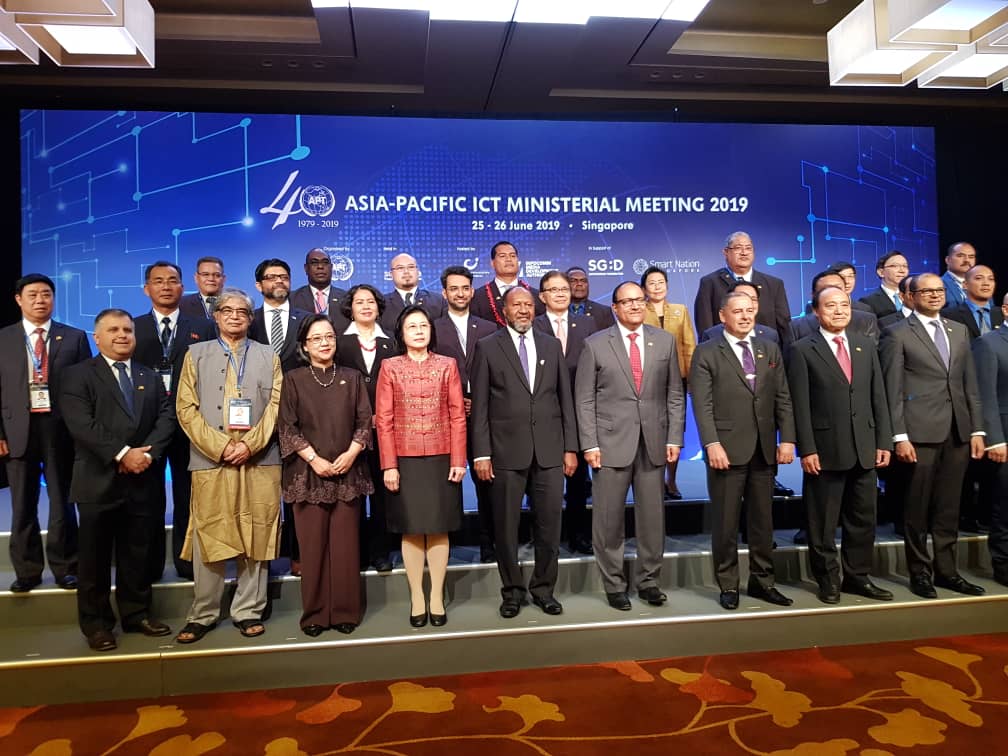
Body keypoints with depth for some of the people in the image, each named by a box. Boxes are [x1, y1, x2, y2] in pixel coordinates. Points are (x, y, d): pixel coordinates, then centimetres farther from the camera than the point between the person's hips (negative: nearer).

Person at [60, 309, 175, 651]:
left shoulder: (151, 377, 16)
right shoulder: (77, 375, 2)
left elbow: (166, 417, 4)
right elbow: (81, 424, -12)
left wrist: (148, 453, -12)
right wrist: (122, 453, -18)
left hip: (143, 481, 4)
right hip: (99, 481, -3)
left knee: (137, 554, 12)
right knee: (95, 558, 6)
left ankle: (137, 614, 25)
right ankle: (96, 623, 19)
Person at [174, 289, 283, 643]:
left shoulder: (268, 356, 14)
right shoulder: (196, 354, 13)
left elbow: (275, 405, 4)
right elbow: (186, 407, 3)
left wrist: (250, 444, -10)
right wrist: (221, 446, -9)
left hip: (259, 461, 1)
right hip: (210, 461, 0)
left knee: (256, 538, 4)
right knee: (208, 539, 2)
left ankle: (248, 611, 16)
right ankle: (203, 615, 15)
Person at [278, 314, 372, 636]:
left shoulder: (352, 378, 11)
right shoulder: (294, 379, 5)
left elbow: (365, 420, 5)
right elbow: (287, 427, -1)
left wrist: (350, 454, -10)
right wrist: (314, 459, -11)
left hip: (348, 472, 1)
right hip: (308, 473, -1)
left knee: (345, 544, 2)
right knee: (312, 544, 2)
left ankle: (345, 611, 12)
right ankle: (314, 614, 13)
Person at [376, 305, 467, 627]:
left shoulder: (447, 365, 4)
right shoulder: (390, 367, 3)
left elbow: (458, 415, 1)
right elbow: (383, 419, -1)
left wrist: (458, 460, -5)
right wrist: (389, 465, -7)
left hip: (441, 458, 1)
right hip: (405, 459, 0)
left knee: (439, 528, 6)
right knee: (411, 529, 6)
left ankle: (437, 597, 18)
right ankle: (416, 597, 18)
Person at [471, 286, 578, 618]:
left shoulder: (551, 345, 11)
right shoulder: (488, 347, 2)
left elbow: (565, 398, 10)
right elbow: (480, 405, -1)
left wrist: (570, 447, 5)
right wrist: (481, 453, -6)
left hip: (550, 450, 3)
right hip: (507, 450, -2)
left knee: (549, 523, 8)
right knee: (506, 525, 7)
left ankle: (543, 588, 25)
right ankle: (512, 591, 24)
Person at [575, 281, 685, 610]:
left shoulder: (665, 341, 9)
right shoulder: (595, 344, 2)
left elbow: (675, 395, 9)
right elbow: (585, 399, 0)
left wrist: (674, 438, 2)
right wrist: (589, 444, -6)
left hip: (654, 442, 2)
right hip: (611, 442, -2)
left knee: (652, 516, 9)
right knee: (609, 520, 4)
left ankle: (649, 581, 25)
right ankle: (614, 585, 18)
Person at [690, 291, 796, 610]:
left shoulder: (770, 349, 13)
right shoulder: (707, 353, -1)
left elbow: (783, 398, 10)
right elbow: (702, 405, -8)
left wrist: (787, 439, 0)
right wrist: (712, 444, -18)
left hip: (765, 449, 4)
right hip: (727, 449, -4)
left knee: (763, 519, 12)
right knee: (726, 521, 4)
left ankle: (762, 581, 26)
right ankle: (728, 586, 16)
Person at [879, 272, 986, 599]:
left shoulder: (959, 331, 15)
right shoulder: (897, 334, -2)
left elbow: (970, 384, 14)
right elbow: (893, 390, -6)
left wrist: (977, 429, 8)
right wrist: (899, 437, -11)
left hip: (958, 431, 5)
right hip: (920, 431, -5)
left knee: (949, 507, 11)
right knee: (917, 507, 3)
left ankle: (946, 570, 21)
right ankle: (920, 572, 15)